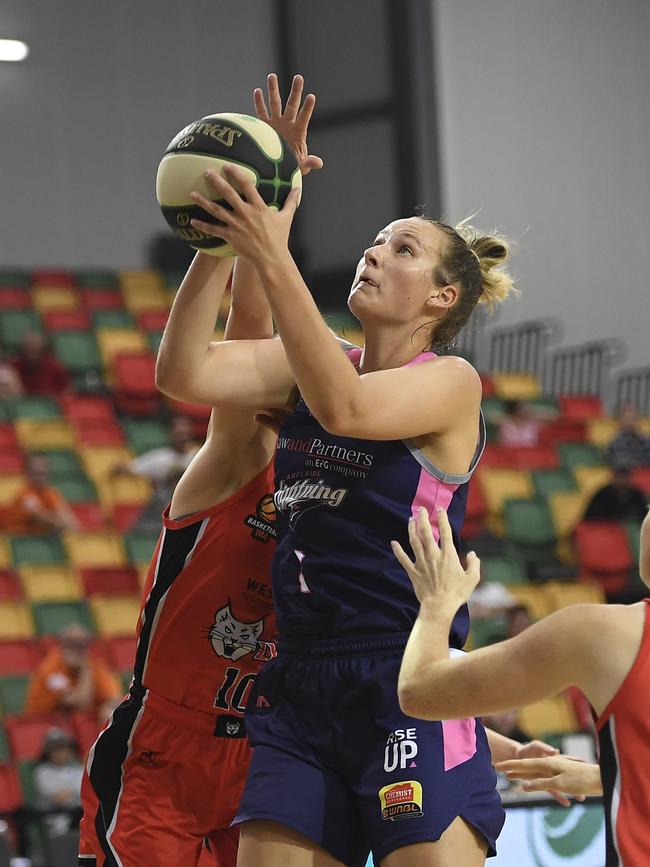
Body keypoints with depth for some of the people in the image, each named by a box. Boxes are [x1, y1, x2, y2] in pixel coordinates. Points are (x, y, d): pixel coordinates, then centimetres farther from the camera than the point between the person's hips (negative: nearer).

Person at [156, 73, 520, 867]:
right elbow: (185, 373, 1)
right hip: (299, 688, 6)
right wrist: (217, 246, -9)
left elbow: (343, 407, -23)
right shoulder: (311, 365, 14)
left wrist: (273, 259, -28)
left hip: (411, 688, -6)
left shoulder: (451, 382, -3)